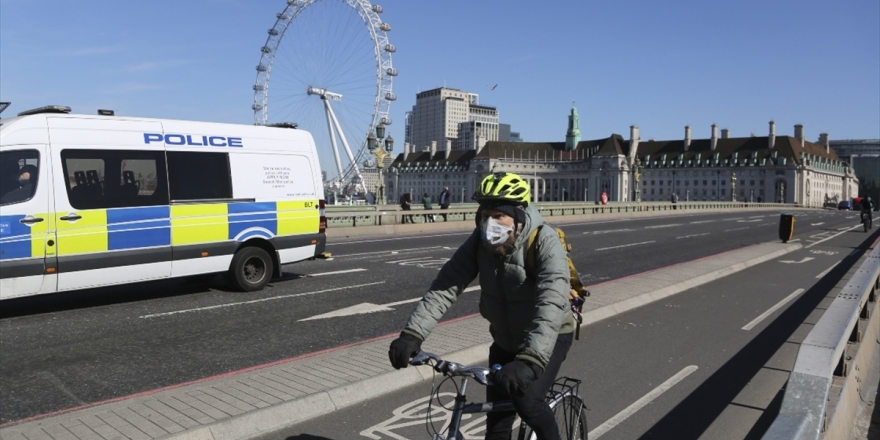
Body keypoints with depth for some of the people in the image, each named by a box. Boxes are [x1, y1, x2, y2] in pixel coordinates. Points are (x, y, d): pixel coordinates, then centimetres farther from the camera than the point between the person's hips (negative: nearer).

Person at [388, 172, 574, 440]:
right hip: (505, 340, 4)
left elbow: (552, 304, -42)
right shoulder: (480, 241, -16)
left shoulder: (545, 242, -29)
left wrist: (530, 360, -54)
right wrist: (412, 334, -35)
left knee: (526, 401, -24)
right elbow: (445, 286, -22)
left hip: (549, 338, -4)